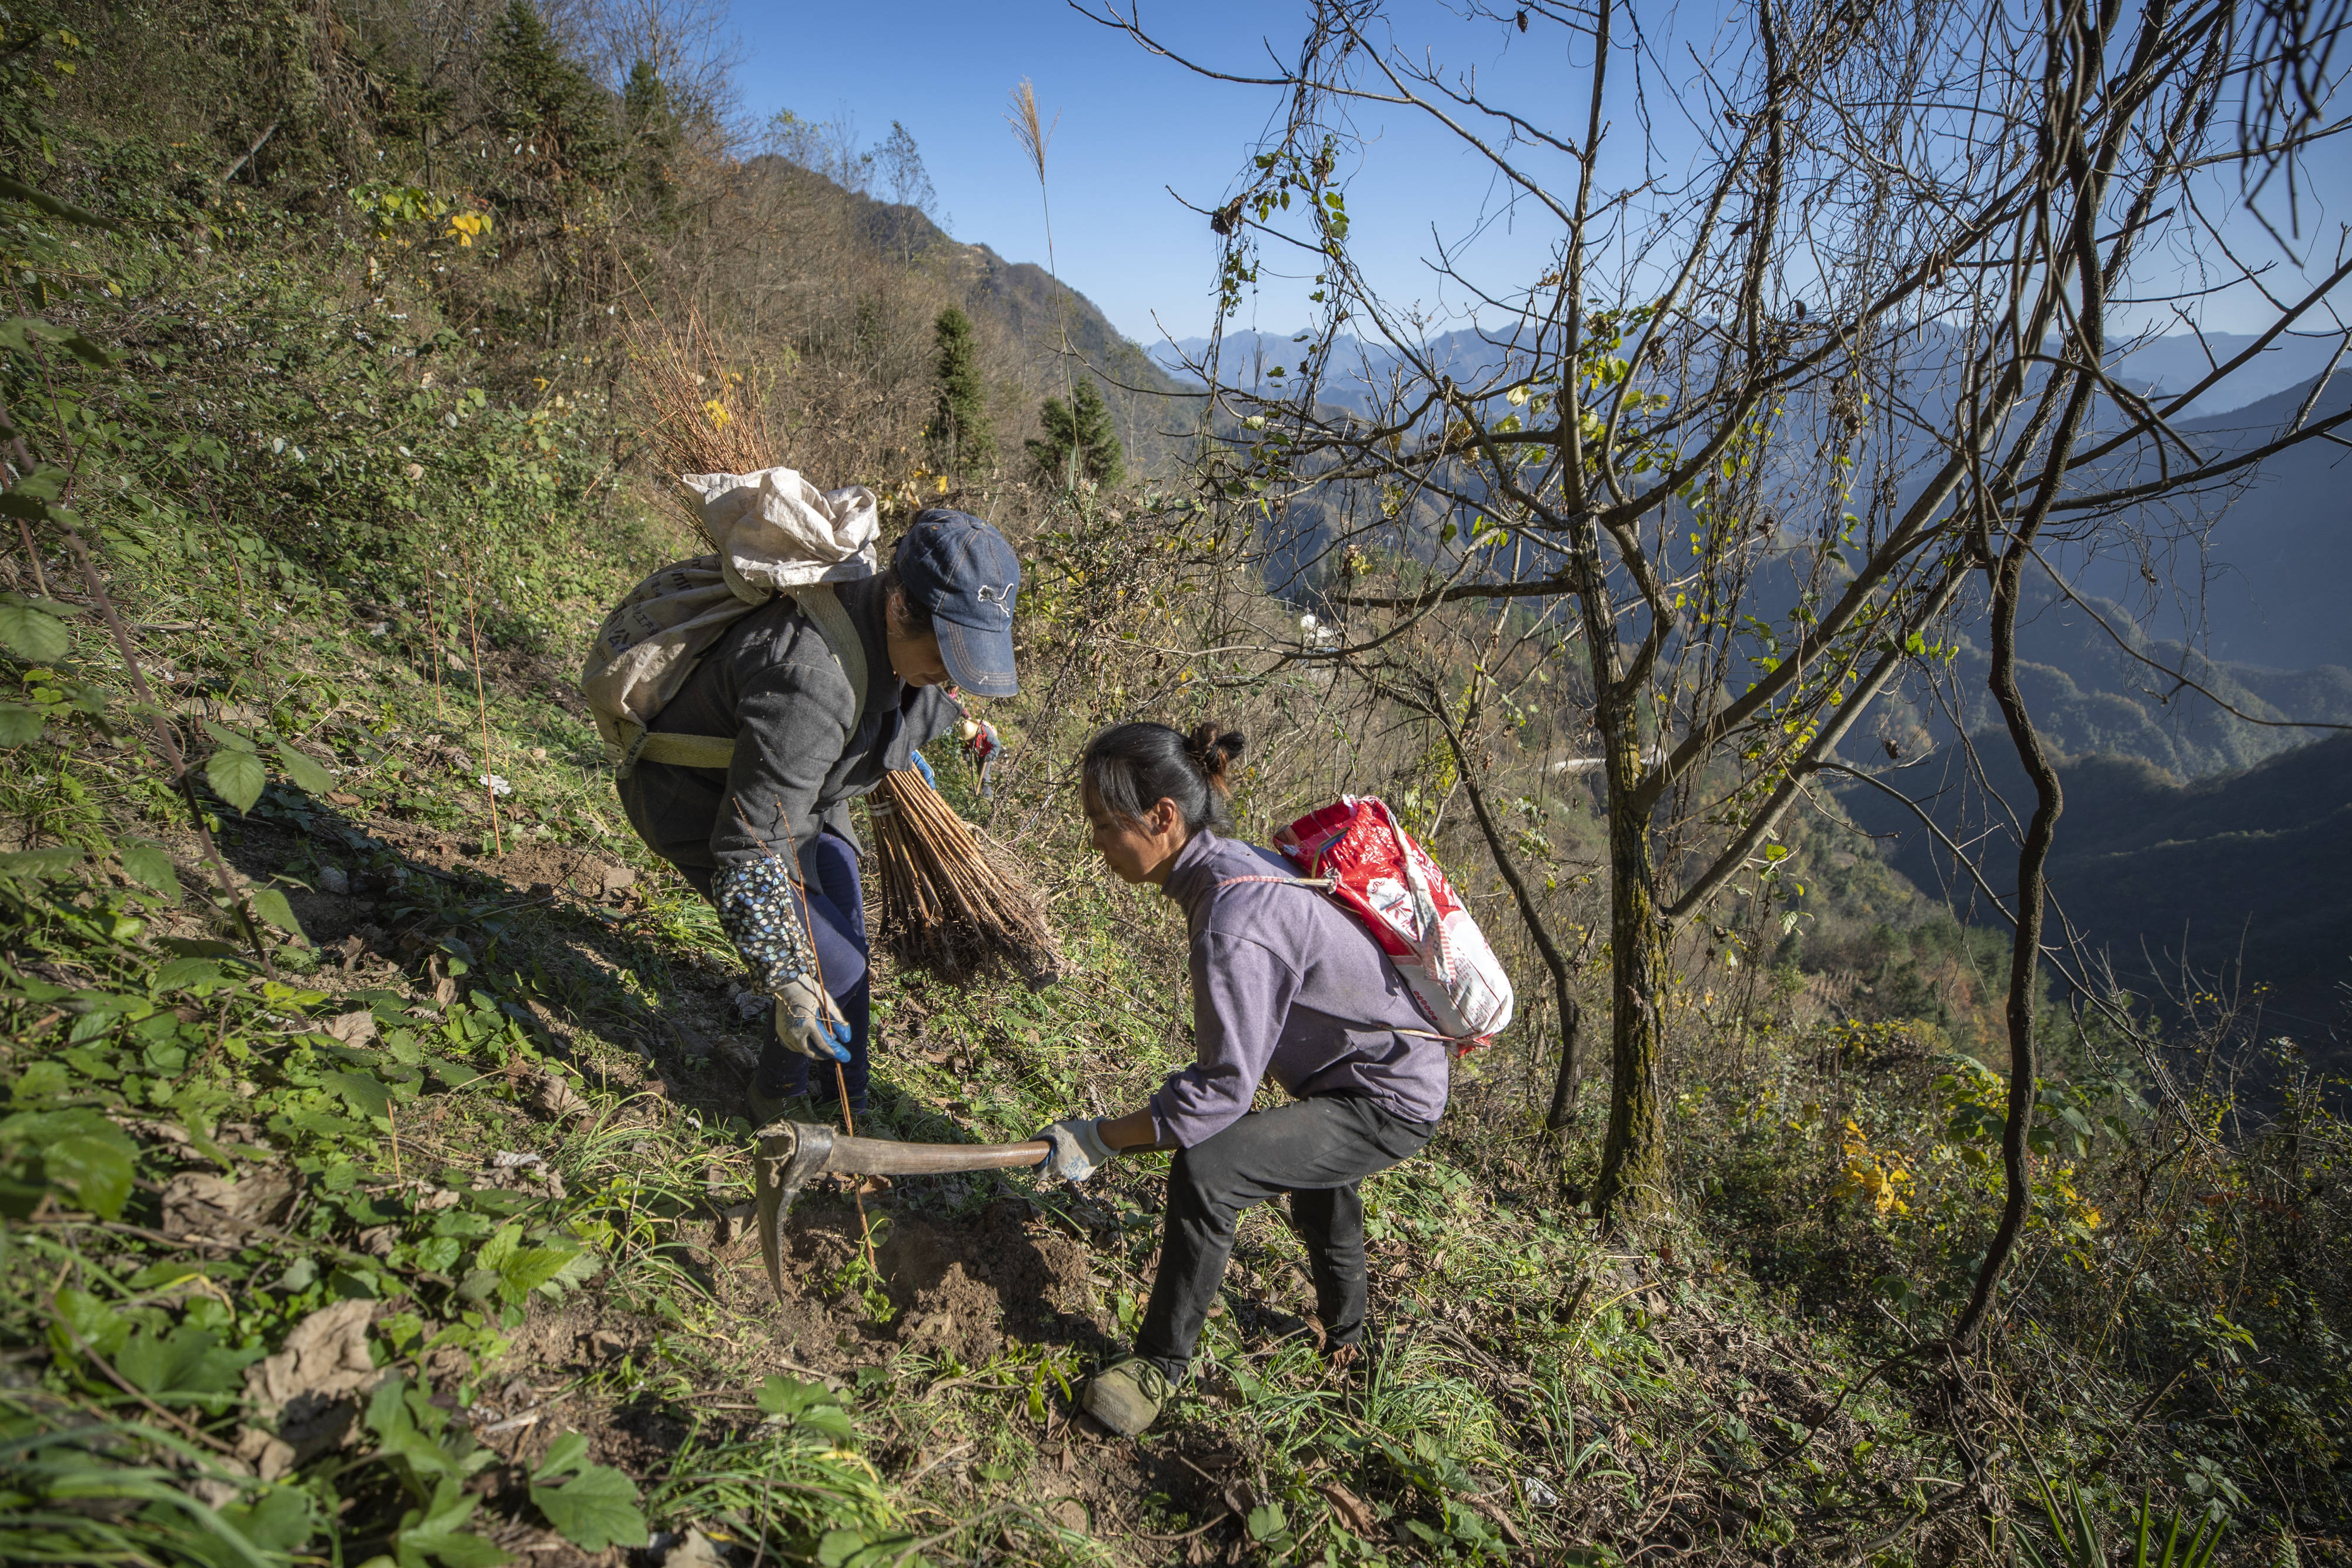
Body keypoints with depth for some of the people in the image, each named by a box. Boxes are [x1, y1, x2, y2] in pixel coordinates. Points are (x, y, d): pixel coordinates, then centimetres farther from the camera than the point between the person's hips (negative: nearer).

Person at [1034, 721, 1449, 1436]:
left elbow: (1224, 1090, -30)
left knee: (1206, 1173, -23)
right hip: (1371, 1075, 10)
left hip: (1391, 1104, -10)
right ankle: (1342, 1334, 63)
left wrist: (1099, 1137, -23)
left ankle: (1162, 1363, 1)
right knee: (1311, 1185, 34)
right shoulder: (1231, 863, -5)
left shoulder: (1234, 924, -34)